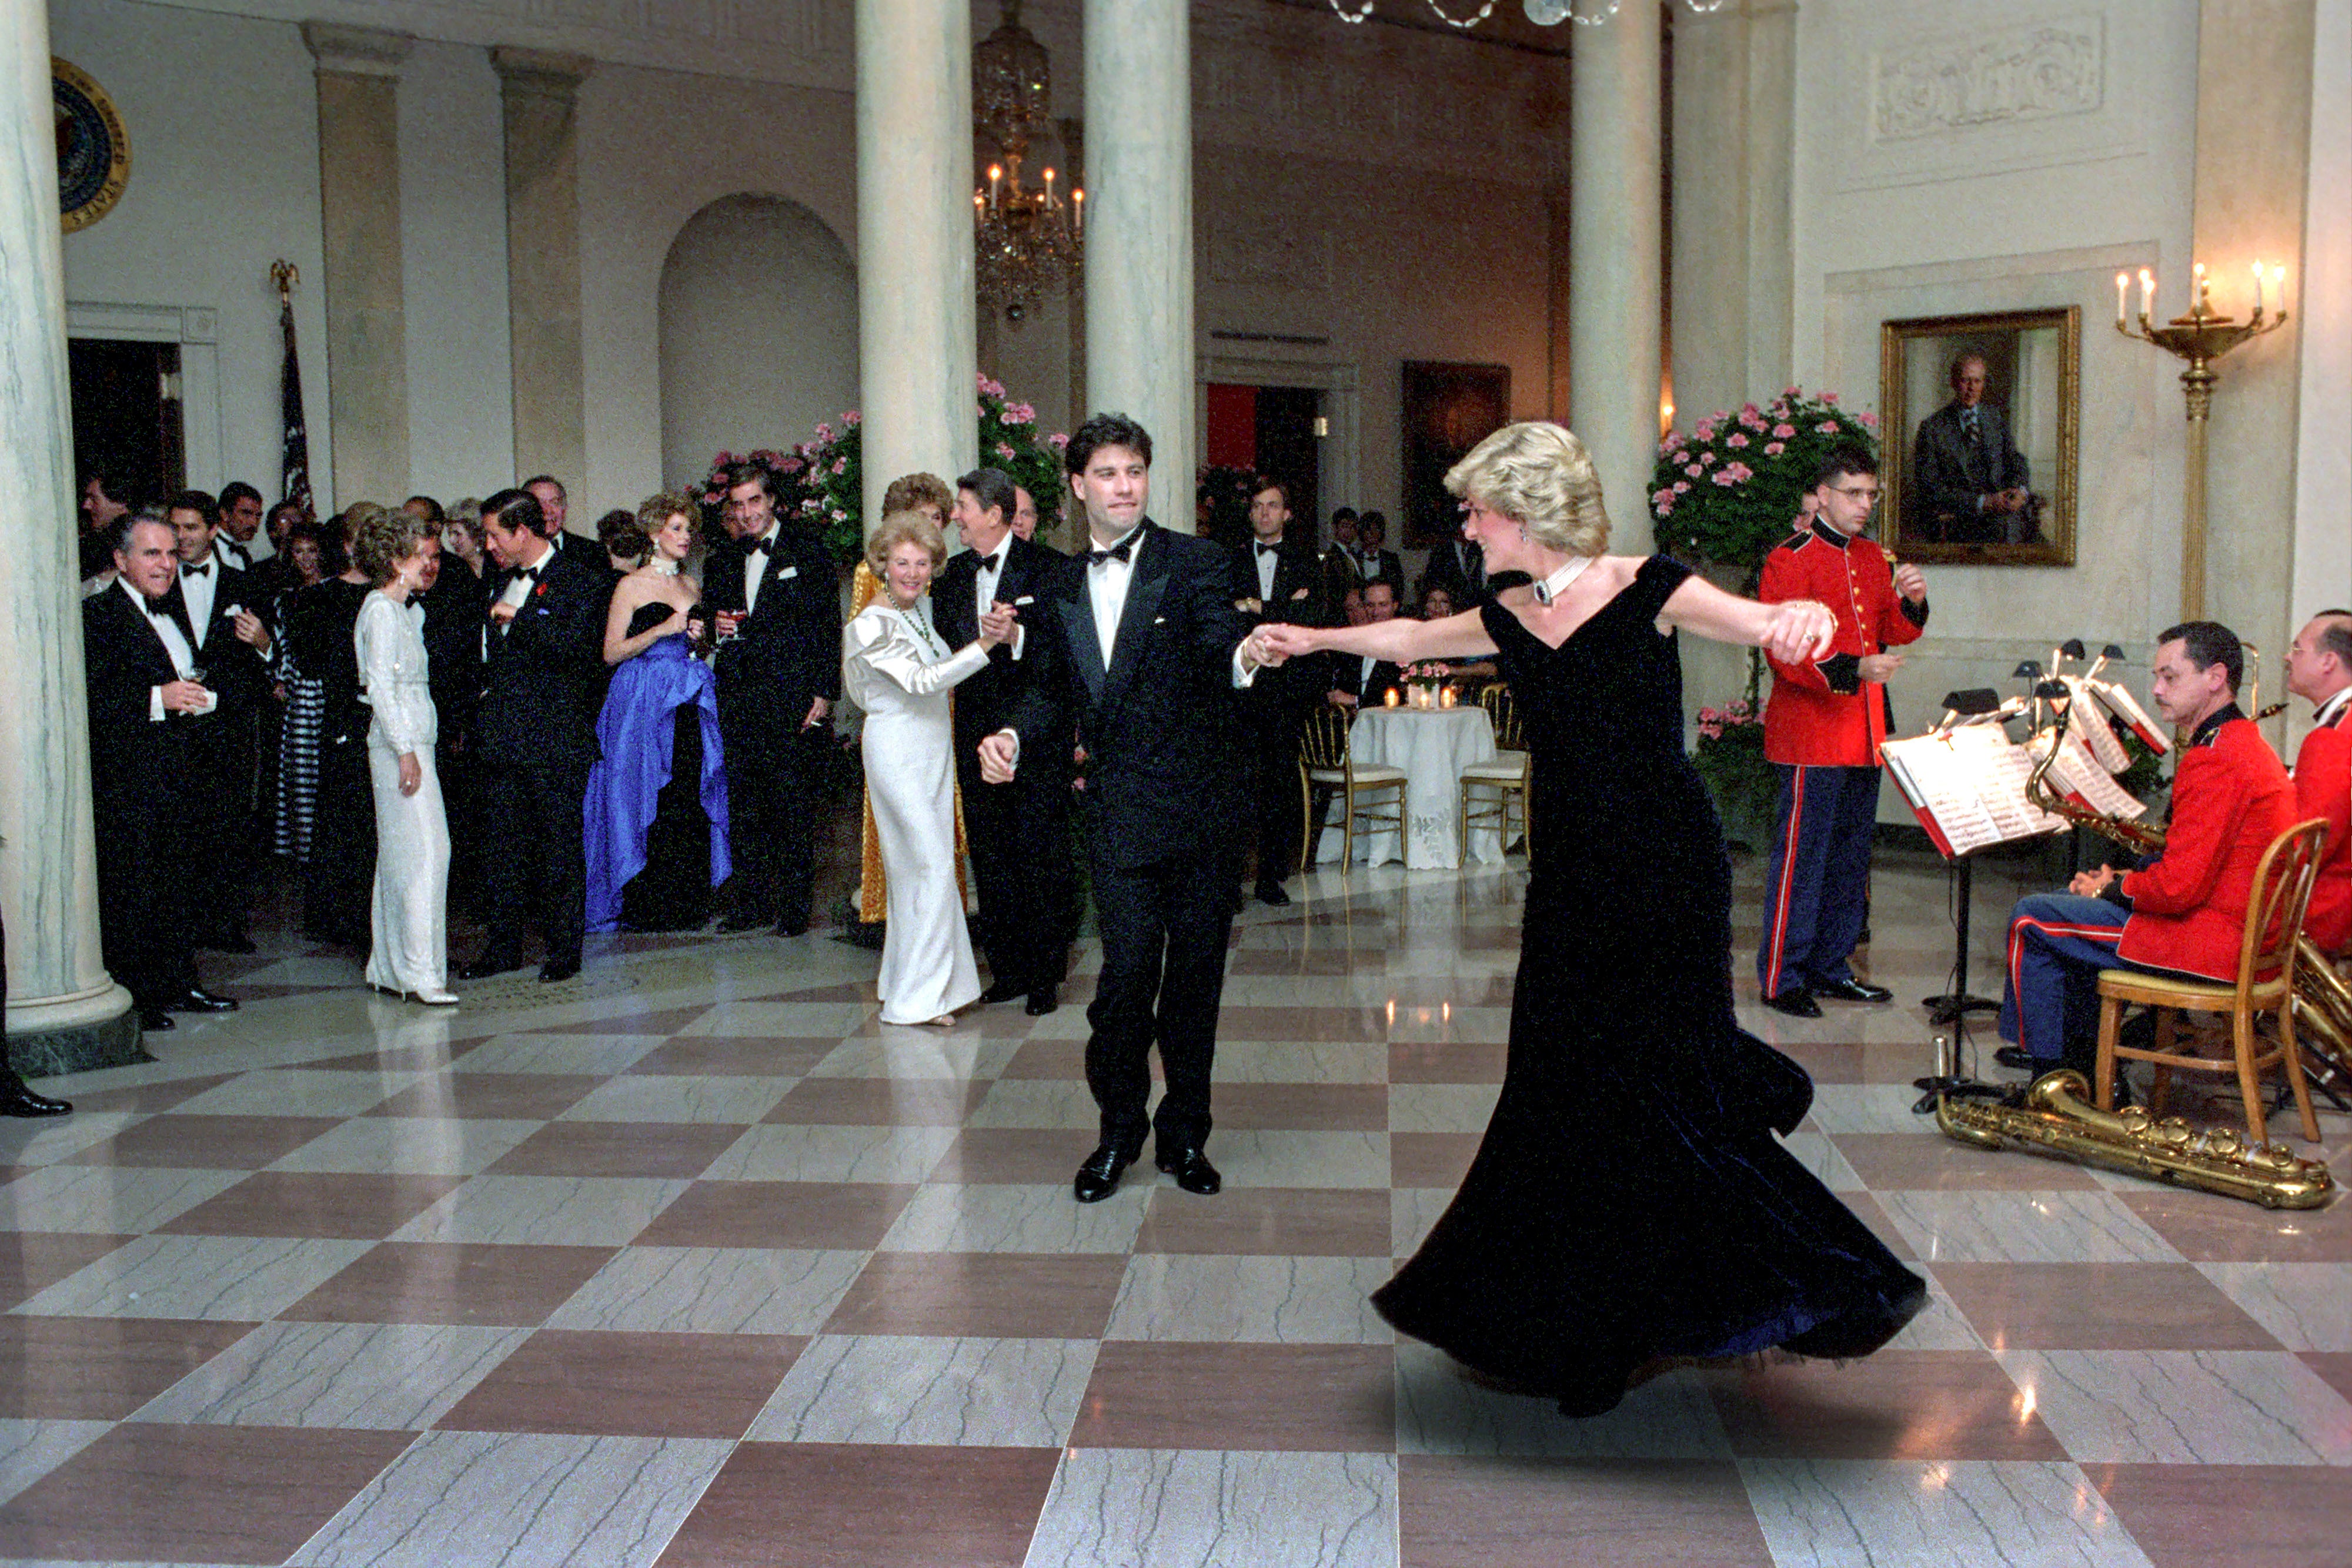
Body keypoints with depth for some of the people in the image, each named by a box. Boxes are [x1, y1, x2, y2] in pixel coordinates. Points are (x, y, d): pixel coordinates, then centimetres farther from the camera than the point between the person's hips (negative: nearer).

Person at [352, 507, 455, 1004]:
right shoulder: (381, 610, -10)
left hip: (412, 742, 10)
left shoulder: (405, 610, 18)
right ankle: (420, 972, -12)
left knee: (400, 854, 10)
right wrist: (406, 751, -19)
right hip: (400, 744, -10)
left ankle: (389, 968, 14)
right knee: (423, 849, -12)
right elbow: (380, 686, -16)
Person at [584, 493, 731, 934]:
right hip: (644, 703, -5)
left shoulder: (692, 587, 15)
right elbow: (611, 652, -8)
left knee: (692, 801, 0)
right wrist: (663, 630, -14)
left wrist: (698, 638, 4)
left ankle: (688, 901, 8)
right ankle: (646, 907, 2)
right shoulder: (632, 586, -2)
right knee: (649, 802, -5)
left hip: (689, 706, 5)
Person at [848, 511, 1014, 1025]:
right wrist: (985, 643, -32)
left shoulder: (925, 607, 7)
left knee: (918, 866, 11)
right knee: (930, 863, -9)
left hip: (933, 749, 7)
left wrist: (1003, 629, -4)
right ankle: (916, 997, -2)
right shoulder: (872, 624, -15)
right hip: (898, 750, -7)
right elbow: (921, 680, -25)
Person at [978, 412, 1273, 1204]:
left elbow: (1218, 640, -20)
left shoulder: (1195, 563, -3)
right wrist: (1013, 735, 0)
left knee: (1195, 975, 7)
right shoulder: (1060, 589, 11)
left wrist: (1245, 655, -44)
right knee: (1128, 969, -6)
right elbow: (1054, 690, 19)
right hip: (1118, 811, 2)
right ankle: (1119, 1131, 14)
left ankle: (1183, 1135, 24)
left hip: (1198, 805, -1)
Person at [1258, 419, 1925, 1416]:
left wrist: (1804, 615, -44)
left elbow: (1760, 622, -22)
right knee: (1568, 1098, 7)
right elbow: (1408, 638, 27)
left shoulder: (1643, 590, -9)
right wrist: (1312, 640, 38)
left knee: (1656, 1087, -10)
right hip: (1571, 883, 6)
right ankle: (1592, 1332, 21)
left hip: (1664, 874, -6)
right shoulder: (1510, 623, 9)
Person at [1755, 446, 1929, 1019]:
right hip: (1811, 731, -8)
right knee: (1802, 855, -6)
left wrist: (1912, 601, -3)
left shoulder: (1875, 558, 14)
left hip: (1865, 732, 8)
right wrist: (1853, 670, -27)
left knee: (1852, 854, 12)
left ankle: (1832, 967, 23)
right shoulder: (1790, 559, -10)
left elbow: (1893, 633, 18)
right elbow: (1785, 652, -16)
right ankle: (1781, 978, 1)